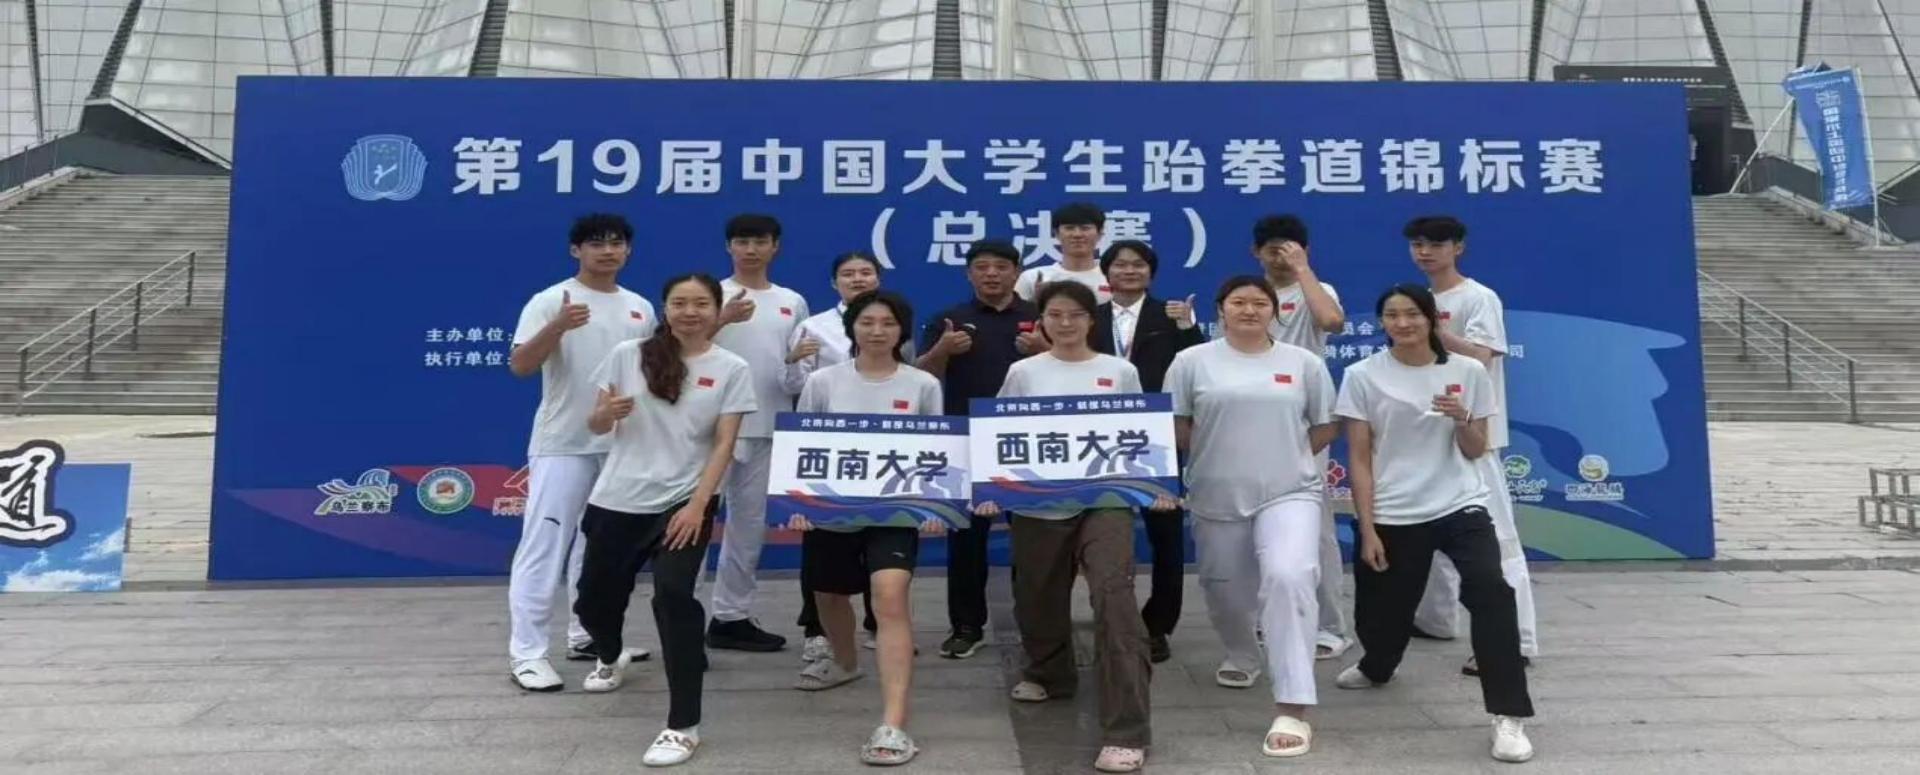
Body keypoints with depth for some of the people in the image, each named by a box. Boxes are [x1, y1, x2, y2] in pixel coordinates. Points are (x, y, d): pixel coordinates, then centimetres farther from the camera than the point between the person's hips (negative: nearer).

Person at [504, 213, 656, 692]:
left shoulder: (640, 308, 10)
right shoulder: (551, 301, -7)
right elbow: (519, 367, -16)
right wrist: (558, 327, -31)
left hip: (621, 446, 6)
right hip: (562, 446, -6)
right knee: (544, 546, -4)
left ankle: (587, 636, 28)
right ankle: (527, 652, 2)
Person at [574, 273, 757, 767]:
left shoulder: (732, 369, -1)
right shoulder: (628, 355, 2)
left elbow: (724, 444, -6)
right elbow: (596, 427, 7)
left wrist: (697, 505, -16)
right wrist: (609, 412, -17)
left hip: (684, 502, -3)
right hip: (616, 500, 3)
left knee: (673, 595, -21)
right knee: (595, 599, 14)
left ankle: (684, 726, -10)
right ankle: (611, 659, 52)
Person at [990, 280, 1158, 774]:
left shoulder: (1120, 371, 6)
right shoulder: (1023, 372, 5)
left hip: (1105, 501, -2)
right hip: (1037, 505, 2)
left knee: (1114, 598, -18)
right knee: (1037, 600, 15)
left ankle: (1126, 732, -14)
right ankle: (1049, 674, 48)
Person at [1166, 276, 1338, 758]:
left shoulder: (1305, 363, 4)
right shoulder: (1192, 361, 0)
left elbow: (1327, 426, 11)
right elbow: (1175, 426, 3)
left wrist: (1284, 456, 5)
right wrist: (1219, 456, 1)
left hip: (1290, 493, -1)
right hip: (1217, 498, 1)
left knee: (1289, 577, -23)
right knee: (1224, 589, 15)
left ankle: (1293, 708, -19)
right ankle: (1242, 657, 49)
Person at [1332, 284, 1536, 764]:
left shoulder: (1468, 372, 1)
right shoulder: (1363, 376, -3)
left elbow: (1476, 452, 6)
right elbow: (1360, 459, -3)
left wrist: (1461, 421, -16)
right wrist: (1367, 530, -7)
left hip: (1462, 507, 0)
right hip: (1393, 517, 0)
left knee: (1492, 592, -23)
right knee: (1383, 611, 11)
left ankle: (1508, 717, -14)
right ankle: (1376, 668, 47)